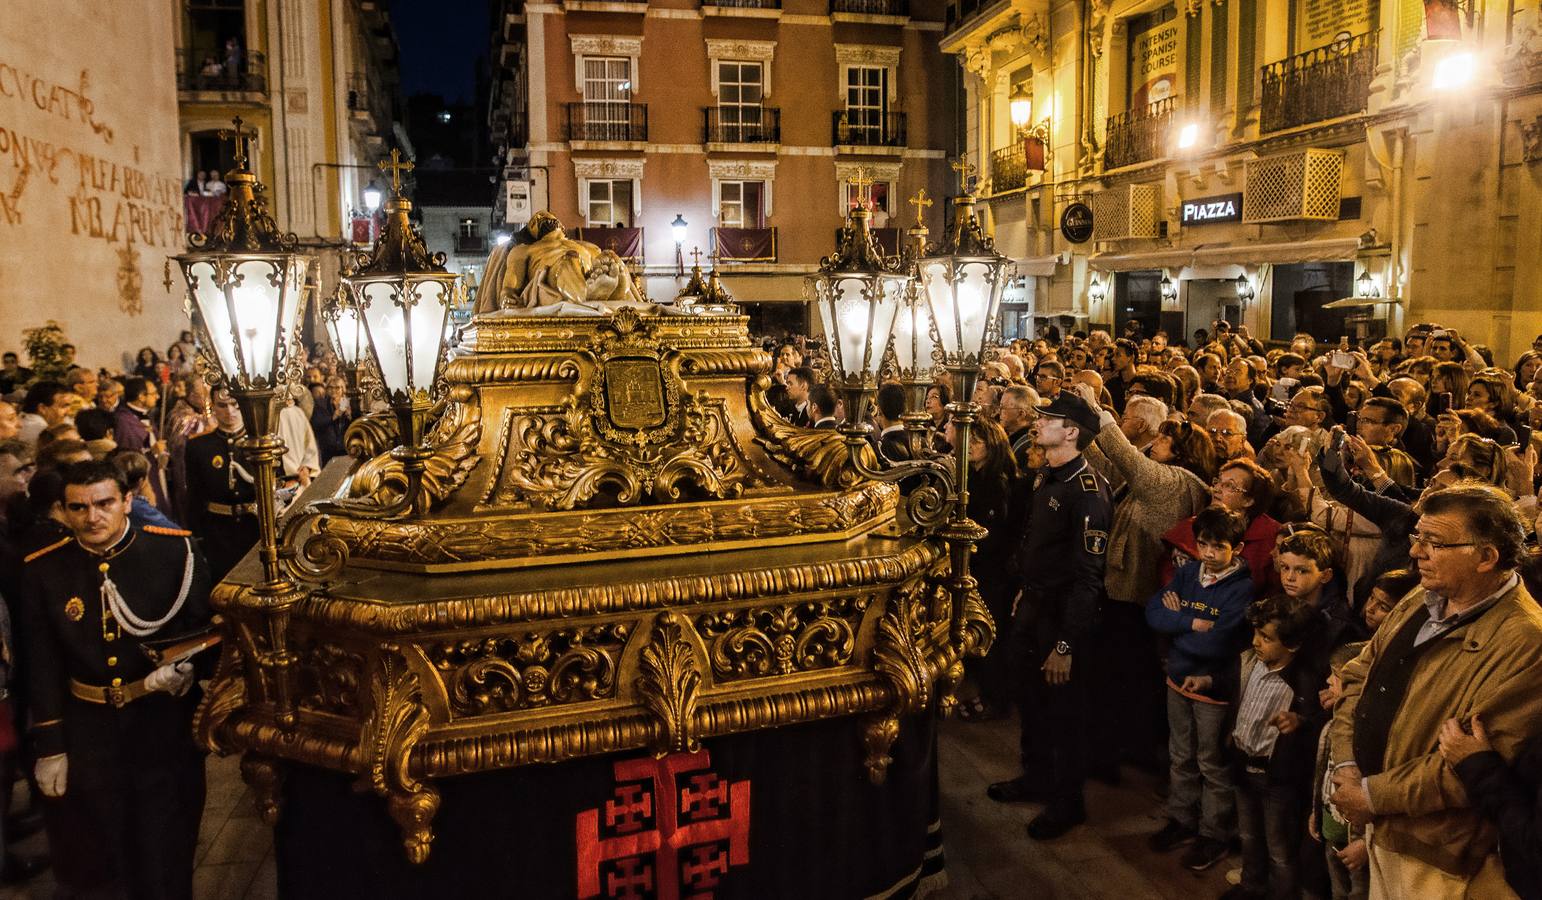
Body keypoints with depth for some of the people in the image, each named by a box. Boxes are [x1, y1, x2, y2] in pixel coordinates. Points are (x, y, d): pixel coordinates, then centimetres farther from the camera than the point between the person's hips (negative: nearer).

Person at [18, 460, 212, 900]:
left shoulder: (176, 550, -11)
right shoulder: (43, 570, -5)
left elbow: (210, 628, -3)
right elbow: (42, 665, -1)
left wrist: (188, 667, -23)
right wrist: (49, 747, 0)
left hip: (164, 720, -2)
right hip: (88, 727, 2)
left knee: (166, 850, 11)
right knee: (93, 857, 17)